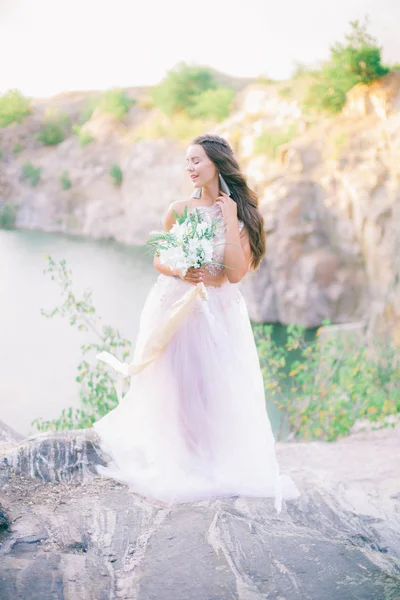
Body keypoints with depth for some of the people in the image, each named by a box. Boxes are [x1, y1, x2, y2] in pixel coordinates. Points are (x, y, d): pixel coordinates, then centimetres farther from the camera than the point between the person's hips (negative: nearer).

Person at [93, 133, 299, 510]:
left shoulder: (240, 213, -1)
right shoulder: (179, 210, 2)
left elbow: (236, 273, -11)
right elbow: (159, 260, 7)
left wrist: (230, 221, -14)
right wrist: (182, 272, -13)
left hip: (219, 313, -1)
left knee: (217, 388, 1)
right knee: (173, 384, 2)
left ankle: (219, 463, 19)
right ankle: (175, 462, 18)